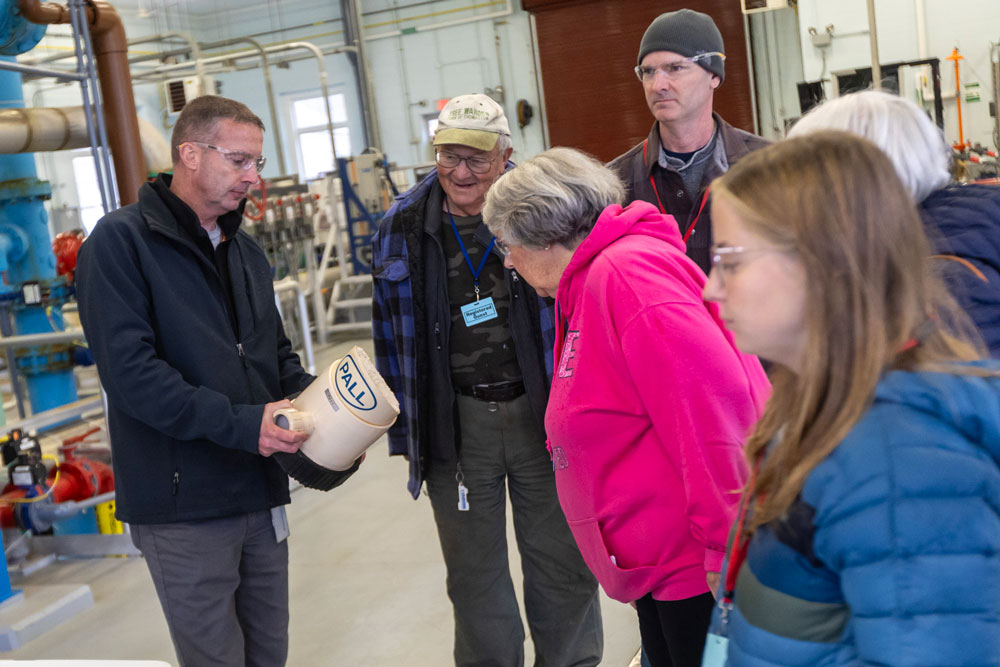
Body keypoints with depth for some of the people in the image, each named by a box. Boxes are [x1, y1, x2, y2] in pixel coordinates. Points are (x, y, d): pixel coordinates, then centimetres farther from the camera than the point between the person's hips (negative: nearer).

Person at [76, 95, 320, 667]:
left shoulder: (245, 249, 15)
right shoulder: (122, 241, -9)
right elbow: (129, 369, -20)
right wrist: (239, 423, -23)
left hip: (261, 493, 7)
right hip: (184, 506, -7)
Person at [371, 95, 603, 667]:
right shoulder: (404, 228, 1)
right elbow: (392, 334, 8)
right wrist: (404, 430, 8)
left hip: (542, 412, -1)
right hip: (456, 422, 1)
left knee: (564, 566, 12)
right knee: (475, 576, 13)